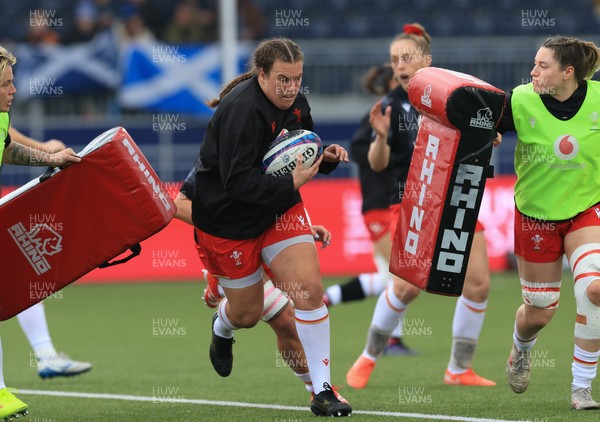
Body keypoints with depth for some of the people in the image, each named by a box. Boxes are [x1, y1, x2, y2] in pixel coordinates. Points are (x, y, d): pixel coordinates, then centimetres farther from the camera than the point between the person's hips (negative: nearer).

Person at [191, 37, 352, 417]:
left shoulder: (295, 104, -5)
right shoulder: (242, 111, -29)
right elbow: (237, 182, -32)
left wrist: (326, 156, -8)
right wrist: (291, 183, -32)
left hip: (280, 207, 5)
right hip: (229, 218, -5)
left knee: (310, 288, -14)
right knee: (247, 314, 11)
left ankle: (323, 390, -9)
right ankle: (223, 328, 52)